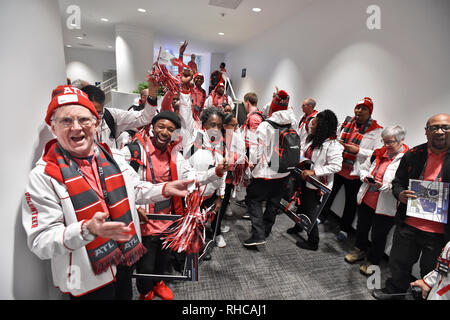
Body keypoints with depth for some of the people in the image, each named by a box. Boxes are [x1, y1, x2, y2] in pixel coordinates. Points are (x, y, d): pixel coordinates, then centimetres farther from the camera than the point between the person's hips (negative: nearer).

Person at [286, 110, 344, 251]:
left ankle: (313, 242, 24)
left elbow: (336, 166, -25)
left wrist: (313, 172, -28)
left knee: (310, 212, 4)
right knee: (301, 205, 25)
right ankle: (297, 227, 51)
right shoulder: (312, 139, 4)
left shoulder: (333, 145, -21)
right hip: (305, 180, 8)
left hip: (316, 185, -8)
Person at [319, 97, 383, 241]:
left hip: (355, 173, -4)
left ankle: (344, 228, 30)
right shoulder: (347, 123, 5)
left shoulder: (376, 130, -9)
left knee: (351, 201, 12)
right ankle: (321, 217, 39)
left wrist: (358, 150, -22)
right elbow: (337, 139, 19)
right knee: (329, 193, 17)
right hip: (338, 167, 4)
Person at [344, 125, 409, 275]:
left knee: (378, 236, 12)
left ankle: (372, 261, 36)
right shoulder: (379, 153, 3)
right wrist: (365, 177, -5)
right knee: (361, 228, 23)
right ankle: (360, 250, 49)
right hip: (366, 200, 6)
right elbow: (363, 168, 14)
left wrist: (383, 185, -30)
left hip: (385, 207, -6)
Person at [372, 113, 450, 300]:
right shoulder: (413, 155, 0)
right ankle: (393, 290, 45)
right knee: (399, 264, 20)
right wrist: (400, 194, -14)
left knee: (431, 274, 19)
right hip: (408, 224, 2)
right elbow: (397, 182, 7)